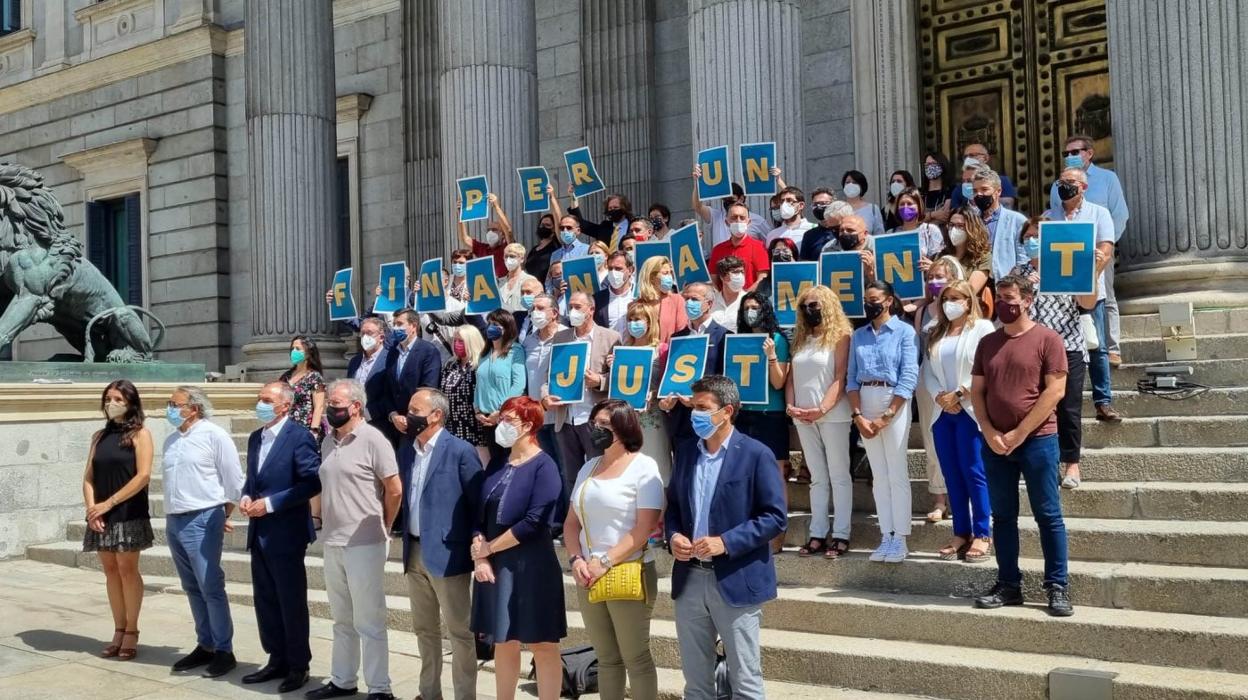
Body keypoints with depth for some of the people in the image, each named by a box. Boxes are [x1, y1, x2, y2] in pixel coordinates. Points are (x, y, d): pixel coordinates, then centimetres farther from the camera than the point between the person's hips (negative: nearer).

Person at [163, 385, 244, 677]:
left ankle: (224, 651, 0)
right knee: (192, 589, 12)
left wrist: (224, 514, -1)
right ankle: (204, 645, 20)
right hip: (174, 521, 7)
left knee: (211, 588, -7)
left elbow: (233, 479, -7)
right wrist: (171, 514, 12)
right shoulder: (171, 441, 14)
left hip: (202, 521, -7)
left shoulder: (214, 435, -8)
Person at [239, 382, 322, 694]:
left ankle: (298, 666, 12)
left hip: (286, 533, -8)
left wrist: (270, 503, -19)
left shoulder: (299, 437, -12)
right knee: (265, 601, 13)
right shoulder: (255, 438, 14)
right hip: (258, 533, 8)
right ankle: (277, 660, 25)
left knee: (292, 603, 1)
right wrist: (245, 497, -1)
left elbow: (312, 482, -19)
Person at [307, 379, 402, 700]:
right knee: (342, 619, 17)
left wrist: (381, 527, -2)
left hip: (364, 544, -7)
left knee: (369, 622, -1)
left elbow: (395, 489, -11)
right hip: (332, 542, 7)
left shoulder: (372, 439, -12)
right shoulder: (328, 441, 10)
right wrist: (324, 520, 13)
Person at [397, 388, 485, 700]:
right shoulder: (405, 449, 10)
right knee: (424, 629, 17)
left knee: (459, 631, 1)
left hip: (447, 553, -7)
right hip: (414, 552, 7)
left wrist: (476, 544, -11)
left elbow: (480, 502, -10)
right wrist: (403, 532, 11)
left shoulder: (460, 451, -12)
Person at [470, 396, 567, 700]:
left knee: (542, 646, 0)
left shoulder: (543, 466, -9)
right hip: (494, 566, 6)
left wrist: (489, 548, -10)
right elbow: (481, 513, 8)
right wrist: (480, 558, -6)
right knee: (503, 643, 13)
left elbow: (534, 522, -17)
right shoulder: (498, 463, 10)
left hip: (532, 567, -6)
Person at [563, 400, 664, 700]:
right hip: (589, 577, 6)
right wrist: (576, 559, -3)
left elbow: (645, 527, -14)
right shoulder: (589, 467, 13)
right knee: (606, 658, 12)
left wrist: (605, 562, -16)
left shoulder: (643, 467, -7)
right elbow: (572, 521, 14)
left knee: (635, 658, 0)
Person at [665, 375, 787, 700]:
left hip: (736, 580, -5)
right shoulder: (685, 452, 9)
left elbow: (776, 517, -11)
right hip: (689, 578, 5)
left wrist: (726, 542, -20)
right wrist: (673, 535, -4)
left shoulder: (756, 454, -9)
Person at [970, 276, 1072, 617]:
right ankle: (1009, 585, 15)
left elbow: (1055, 390, -9)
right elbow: (977, 391, 10)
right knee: (1003, 516, 8)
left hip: (1037, 440, -5)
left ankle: (1058, 588, 4)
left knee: (1048, 515, -1)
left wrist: (1020, 433, -12)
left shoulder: (1046, 339, -3)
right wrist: (990, 433, -5)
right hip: (995, 444, 5)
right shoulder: (987, 343, 11)